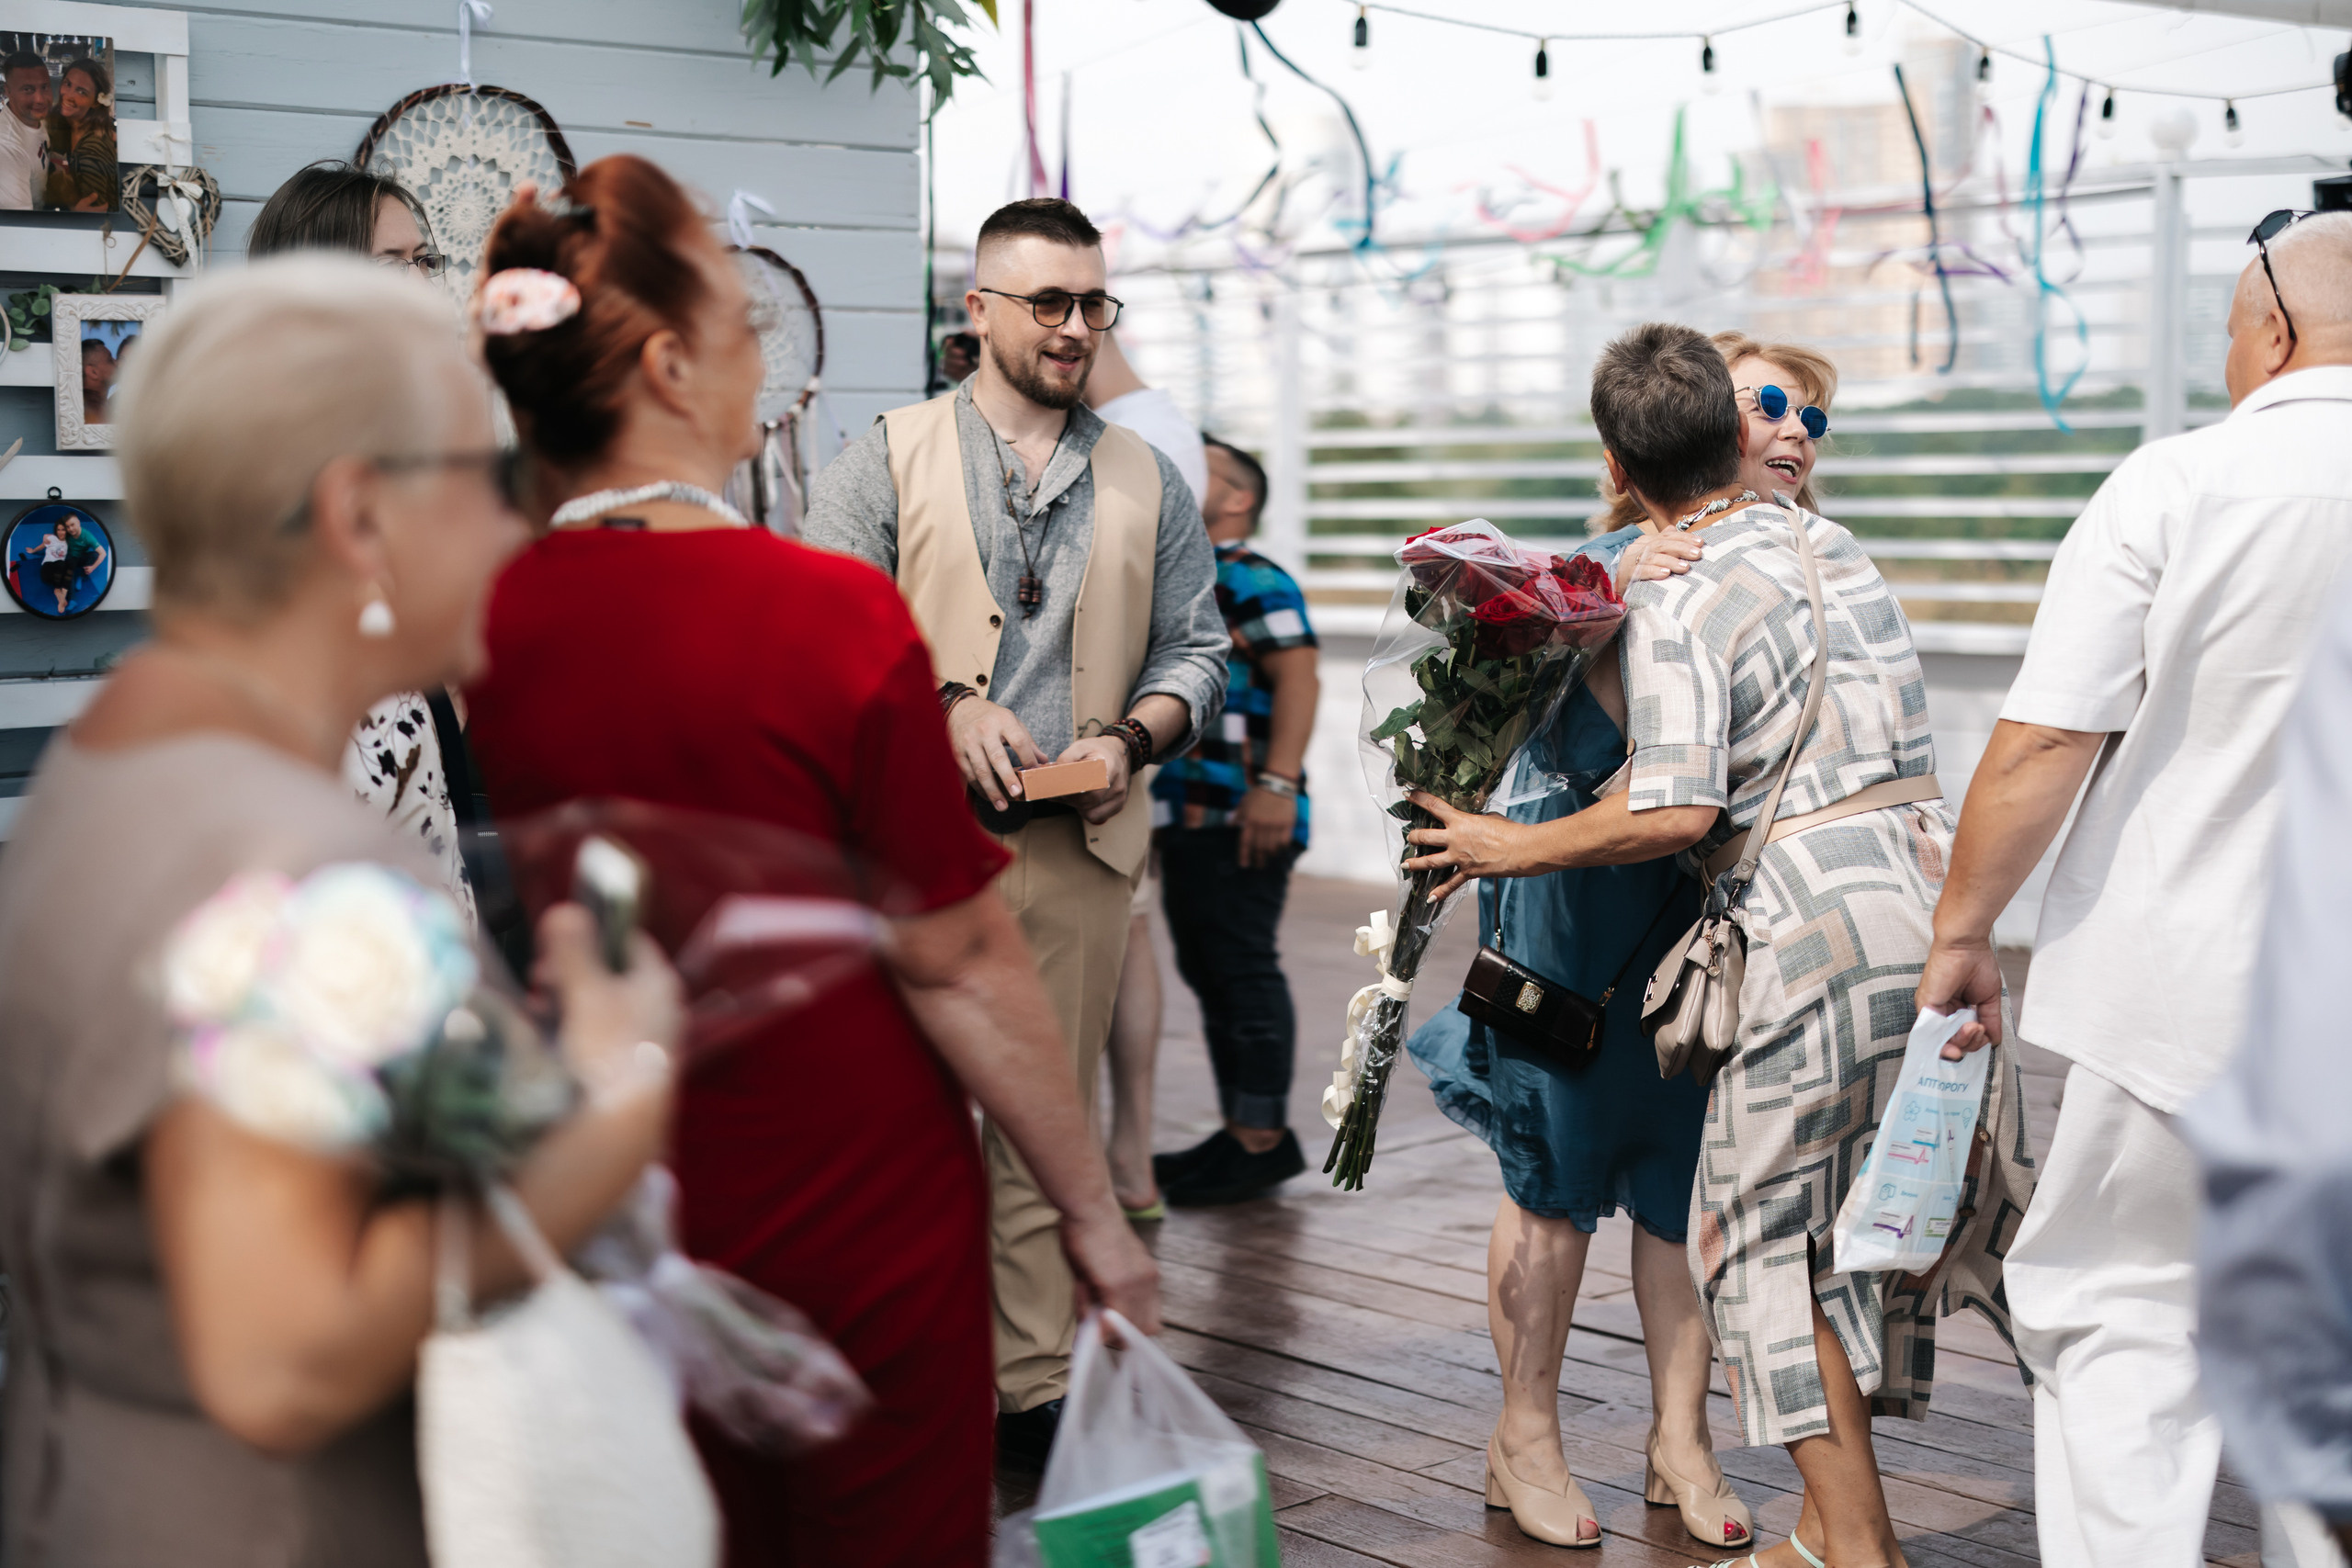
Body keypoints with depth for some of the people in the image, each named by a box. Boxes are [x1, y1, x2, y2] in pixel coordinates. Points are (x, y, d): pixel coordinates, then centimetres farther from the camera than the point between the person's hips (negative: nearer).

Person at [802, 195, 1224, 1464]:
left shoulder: (1147, 483, 15)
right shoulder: (887, 463, 6)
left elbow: (1196, 650, 15)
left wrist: (1131, 737, -4)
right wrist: (945, 705, -15)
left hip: (1081, 844, 3)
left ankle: (1035, 1384, 15)